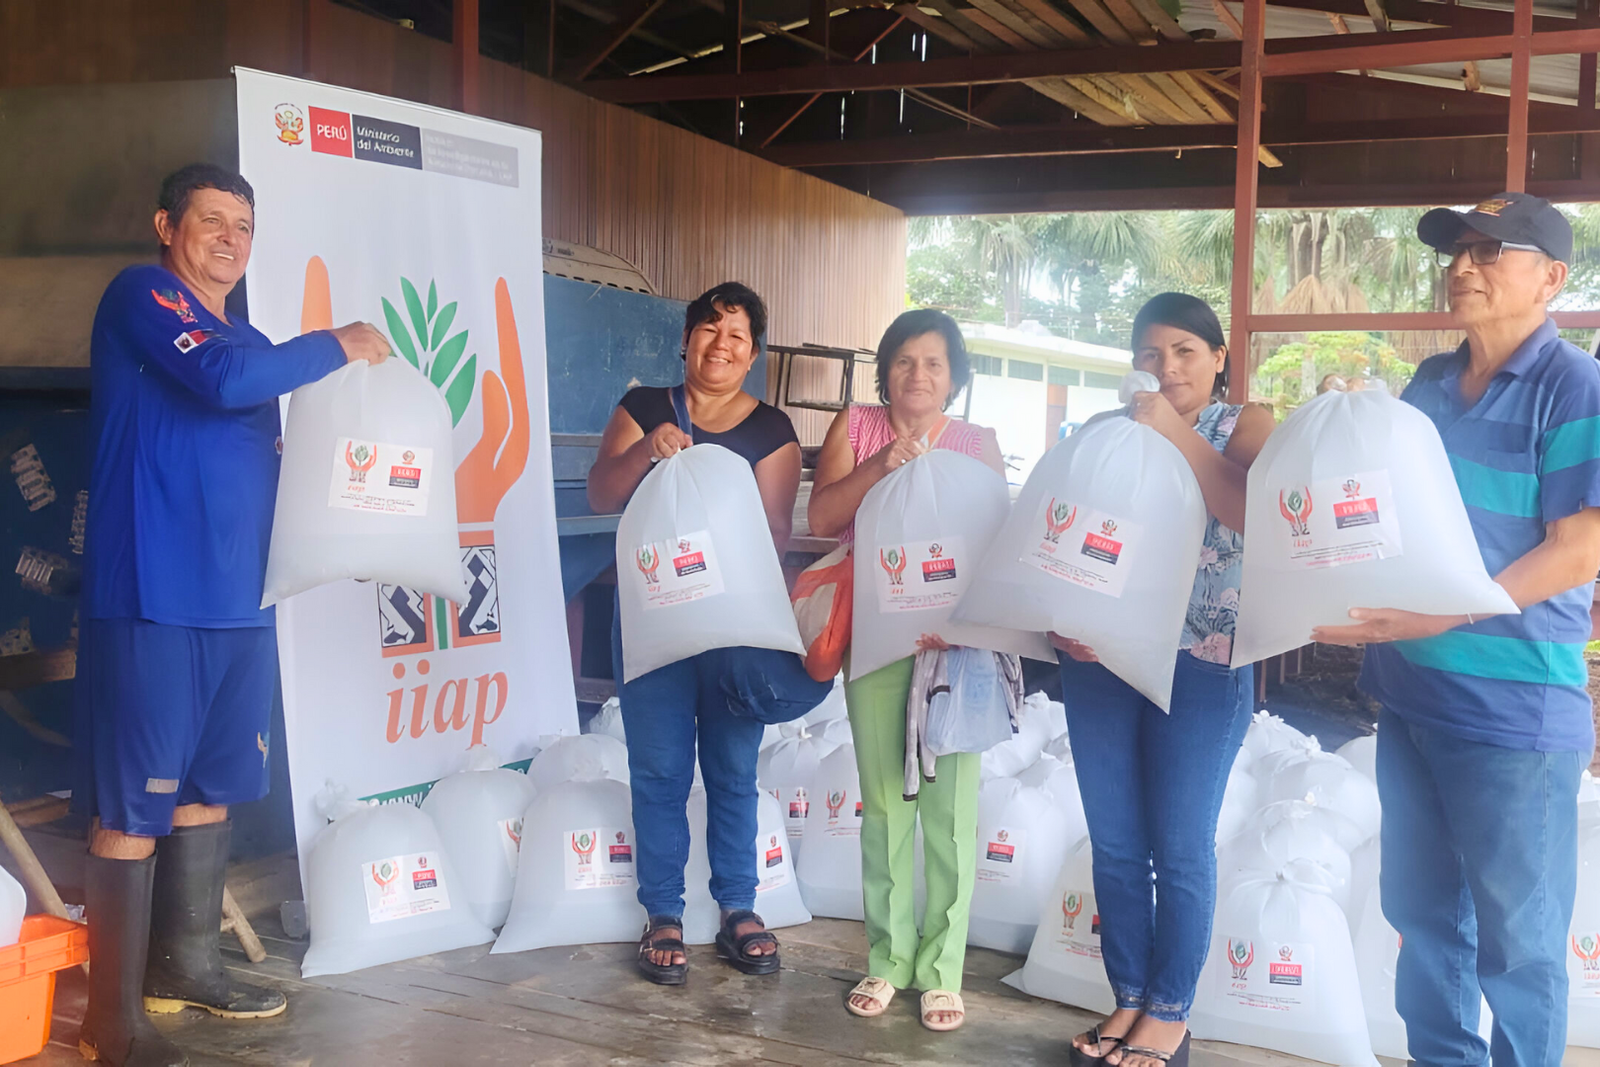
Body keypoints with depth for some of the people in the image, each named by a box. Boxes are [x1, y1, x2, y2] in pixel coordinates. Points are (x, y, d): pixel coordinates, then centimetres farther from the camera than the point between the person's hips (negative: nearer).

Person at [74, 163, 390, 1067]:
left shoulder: (252, 342, 19)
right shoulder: (141, 296, -4)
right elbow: (221, 380, -21)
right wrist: (338, 346, -9)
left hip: (237, 601, 8)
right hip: (153, 601, -8)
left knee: (211, 787, 16)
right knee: (137, 807, -3)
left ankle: (187, 965, 31)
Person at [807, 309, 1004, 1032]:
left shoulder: (980, 444, 5)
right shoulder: (855, 426, 6)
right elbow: (821, 518, -4)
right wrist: (881, 466, -18)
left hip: (955, 638, -1)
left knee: (950, 804, -2)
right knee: (884, 800, 7)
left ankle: (941, 967, 9)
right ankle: (887, 958, 19)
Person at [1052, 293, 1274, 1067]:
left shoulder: (1245, 426, 2)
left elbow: (1259, 515, -17)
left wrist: (1175, 433, -18)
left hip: (1201, 665, -4)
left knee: (1180, 848, 2)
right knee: (1114, 844, 9)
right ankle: (1128, 1000, 23)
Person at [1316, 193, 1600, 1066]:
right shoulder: (1426, 386, 10)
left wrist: (1442, 616, -24)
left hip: (1516, 704, -7)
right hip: (1411, 690, 7)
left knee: (1515, 934, 4)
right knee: (1420, 908, 16)